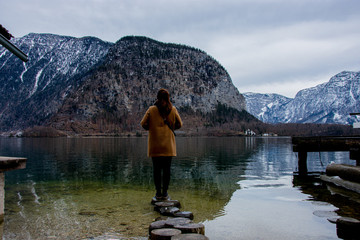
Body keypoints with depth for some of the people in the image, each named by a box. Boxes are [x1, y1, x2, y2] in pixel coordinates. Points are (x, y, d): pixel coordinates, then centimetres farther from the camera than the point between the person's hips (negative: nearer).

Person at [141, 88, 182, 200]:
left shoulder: (151, 110, -2)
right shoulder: (173, 110, 1)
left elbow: (143, 123, -3)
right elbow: (179, 124, 6)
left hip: (155, 145, 0)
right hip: (168, 145, 1)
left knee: (157, 169, 6)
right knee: (166, 169, 6)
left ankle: (158, 193, 10)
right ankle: (165, 193, 9)